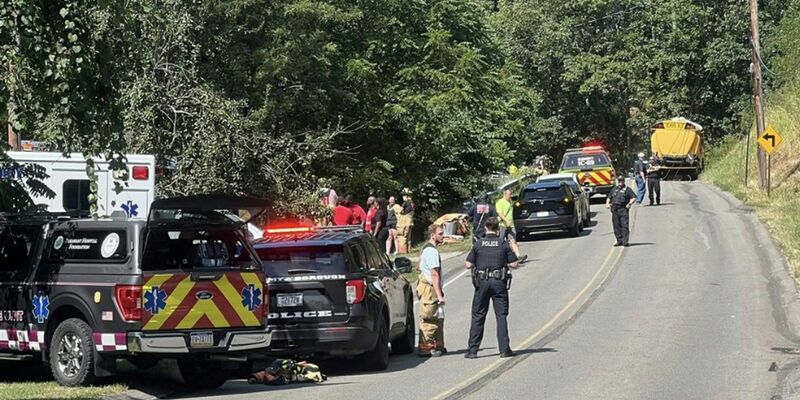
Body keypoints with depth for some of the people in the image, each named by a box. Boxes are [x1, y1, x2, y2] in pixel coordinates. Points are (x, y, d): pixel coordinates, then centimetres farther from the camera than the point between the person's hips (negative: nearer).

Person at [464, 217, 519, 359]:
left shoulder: (478, 244, -1)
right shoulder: (504, 244, -2)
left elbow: (468, 265, -1)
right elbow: (514, 264, -2)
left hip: (482, 283, 0)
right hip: (499, 283, 0)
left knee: (478, 316, 6)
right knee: (501, 316, 5)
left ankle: (472, 350, 4)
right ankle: (504, 349, 1)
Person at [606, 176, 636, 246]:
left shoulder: (627, 189, 3)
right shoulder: (614, 189, 19)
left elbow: (634, 198, -3)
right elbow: (609, 197, 27)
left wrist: (629, 204, -15)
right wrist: (607, 203, 9)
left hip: (623, 210, -5)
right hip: (615, 210, 5)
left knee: (624, 225, -9)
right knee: (616, 226, 6)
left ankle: (625, 241, -10)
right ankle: (619, 241, 13)